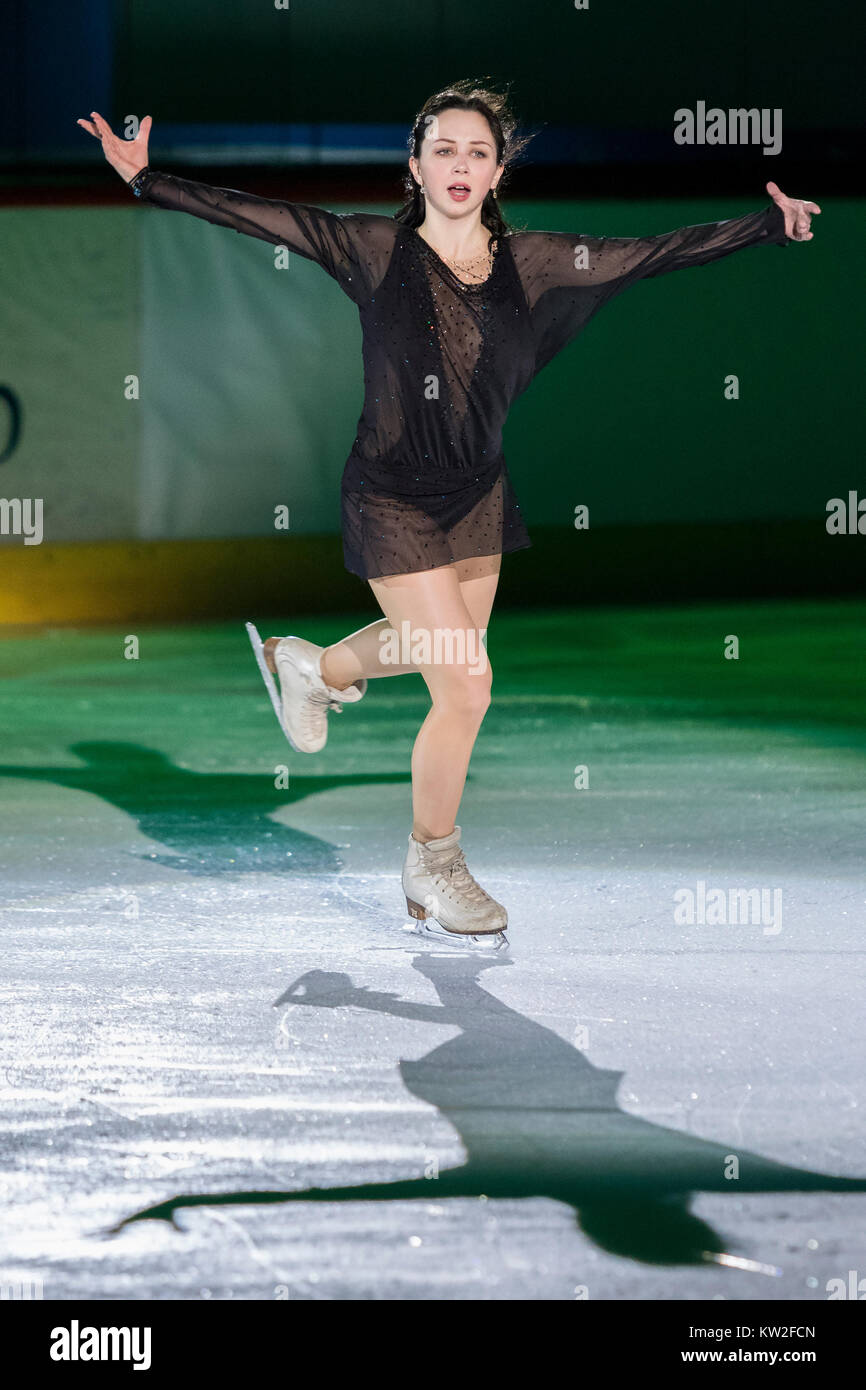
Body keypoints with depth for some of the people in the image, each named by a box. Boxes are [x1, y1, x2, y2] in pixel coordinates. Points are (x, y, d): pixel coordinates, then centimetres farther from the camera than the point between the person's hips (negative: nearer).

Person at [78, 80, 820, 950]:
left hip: (479, 494, 5)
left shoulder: (530, 262, -3)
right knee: (468, 687, -9)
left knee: (442, 647, 22)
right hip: (394, 497, -5)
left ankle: (315, 668, 53)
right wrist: (147, 180, -16)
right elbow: (259, 218, -12)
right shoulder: (376, 251, -11)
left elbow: (657, 253, 0)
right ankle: (432, 870, 14)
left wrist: (768, 223, -1)